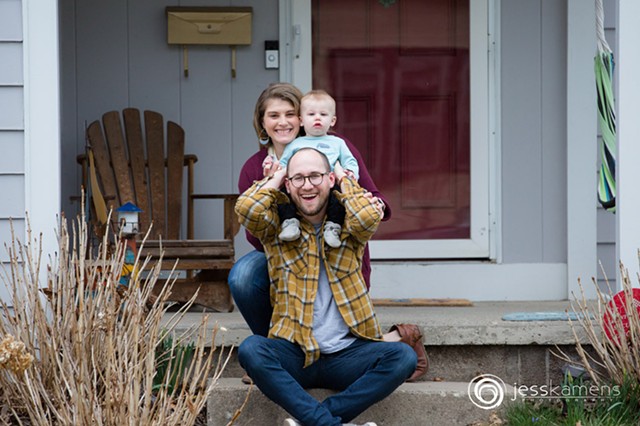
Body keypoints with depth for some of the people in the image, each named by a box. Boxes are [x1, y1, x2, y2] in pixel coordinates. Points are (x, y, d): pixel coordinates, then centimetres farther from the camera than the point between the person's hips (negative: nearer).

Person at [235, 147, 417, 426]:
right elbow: (247, 207, -14)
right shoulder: (277, 226, 7)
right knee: (250, 350, -32)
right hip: (294, 354, -1)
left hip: (346, 353, 1)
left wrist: (344, 178, 1)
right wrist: (278, 176, 3)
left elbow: (369, 215, -15)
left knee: (403, 356, -26)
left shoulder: (347, 225, 8)